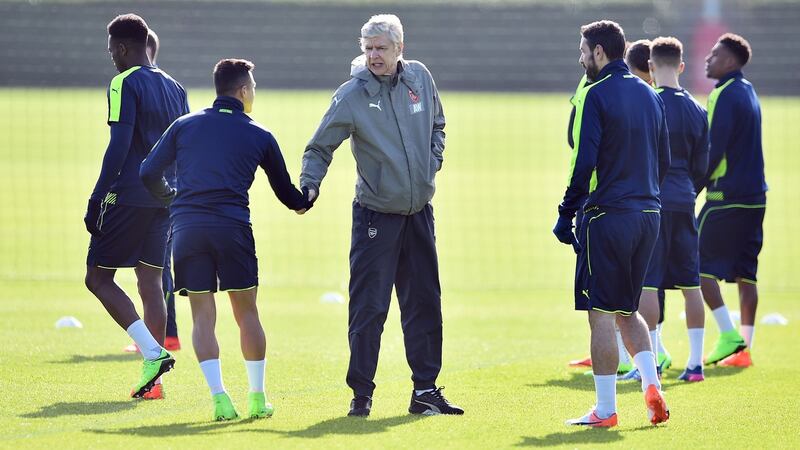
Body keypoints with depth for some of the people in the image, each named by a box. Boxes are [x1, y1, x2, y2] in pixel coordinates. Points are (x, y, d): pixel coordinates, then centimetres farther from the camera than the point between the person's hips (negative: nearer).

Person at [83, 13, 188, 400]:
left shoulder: (124, 84, -9)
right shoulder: (174, 88, 14)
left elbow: (118, 147, -17)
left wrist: (95, 200, -15)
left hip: (128, 196, -7)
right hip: (165, 201, 7)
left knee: (98, 278, 0)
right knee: (151, 283, 9)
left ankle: (153, 353, -15)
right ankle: (153, 380, 5)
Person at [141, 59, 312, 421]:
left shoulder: (184, 126, 12)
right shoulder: (259, 137, 9)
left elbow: (149, 173, 10)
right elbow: (286, 191, 19)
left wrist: (169, 194, 32)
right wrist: (303, 202, 42)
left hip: (186, 227, 1)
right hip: (232, 227, -1)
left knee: (203, 315, 4)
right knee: (246, 312, 9)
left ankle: (219, 397, -6)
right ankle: (258, 397, 11)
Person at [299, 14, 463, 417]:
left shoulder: (420, 78, 2)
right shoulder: (352, 95, -12)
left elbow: (437, 125, 19)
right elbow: (320, 147, -8)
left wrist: (434, 158, 3)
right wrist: (308, 186, -23)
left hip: (419, 213, 5)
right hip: (376, 216, -5)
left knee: (425, 304, 10)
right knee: (368, 307, -6)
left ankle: (426, 390, 18)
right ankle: (361, 394, 2)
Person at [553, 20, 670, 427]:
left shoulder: (594, 96, -10)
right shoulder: (649, 95, 13)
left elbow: (583, 163, -16)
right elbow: (664, 160, 17)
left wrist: (566, 214, -9)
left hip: (607, 216, -7)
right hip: (647, 217, 7)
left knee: (602, 314, -2)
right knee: (628, 310, 18)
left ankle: (605, 410, -1)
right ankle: (651, 384, 1)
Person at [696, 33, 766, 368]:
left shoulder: (724, 96, -13)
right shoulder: (748, 92, 15)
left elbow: (713, 151, -17)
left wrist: (691, 190, -10)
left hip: (726, 197, -9)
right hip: (754, 195, 9)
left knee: (700, 264, -2)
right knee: (744, 272, 7)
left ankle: (729, 335, -9)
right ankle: (744, 347, 6)